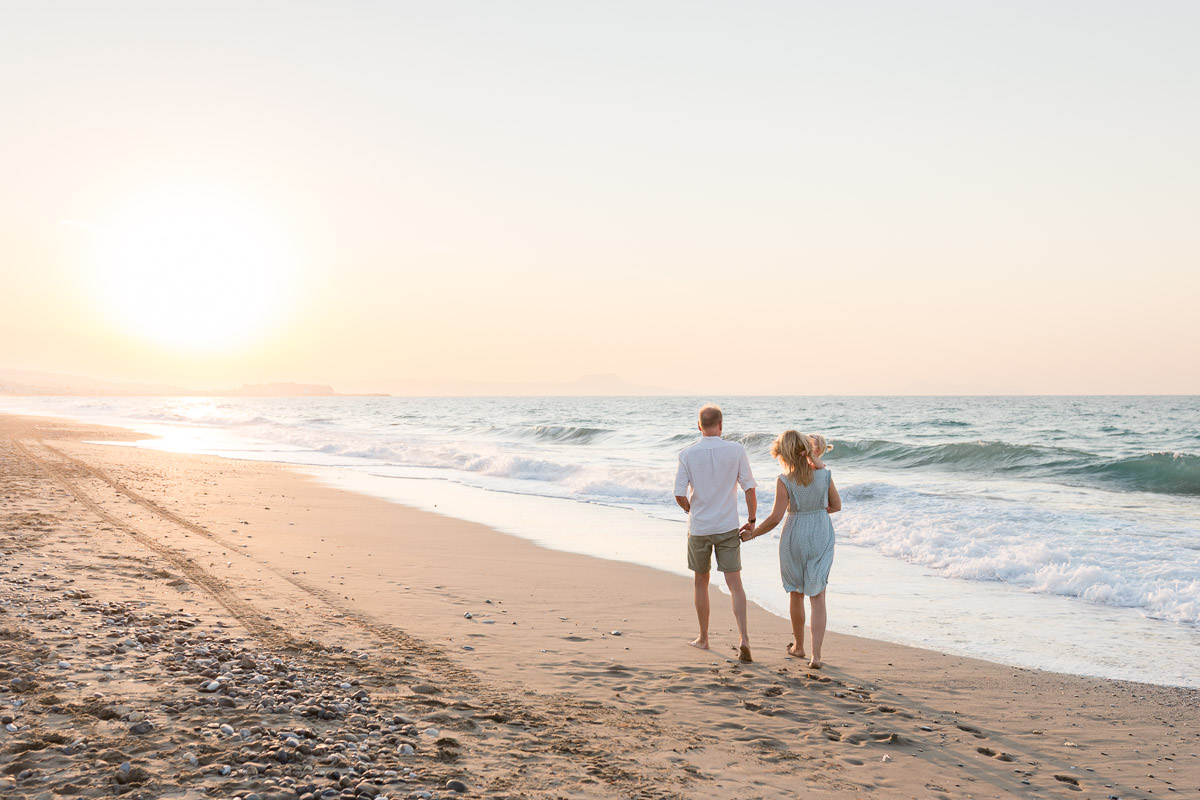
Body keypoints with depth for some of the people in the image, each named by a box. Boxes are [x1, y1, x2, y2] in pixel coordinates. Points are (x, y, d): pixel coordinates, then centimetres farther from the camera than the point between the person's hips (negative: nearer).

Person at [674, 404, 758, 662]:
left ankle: (703, 638, 26)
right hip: (728, 528, 0)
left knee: (701, 582, 16)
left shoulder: (688, 454, -7)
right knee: (735, 584, 1)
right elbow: (750, 489, -6)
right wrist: (752, 520, 7)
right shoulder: (736, 450, -7)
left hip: (699, 528, 0)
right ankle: (743, 637, -14)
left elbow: (680, 496, -8)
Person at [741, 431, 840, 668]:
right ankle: (816, 654, -4)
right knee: (817, 596, 5)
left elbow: (775, 517, -15)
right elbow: (836, 506, 5)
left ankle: (798, 646, 32)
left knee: (796, 592, 17)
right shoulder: (824, 474, -4)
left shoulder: (784, 481, -15)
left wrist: (753, 533, -2)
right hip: (822, 535, 2)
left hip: (795, 536, -2)